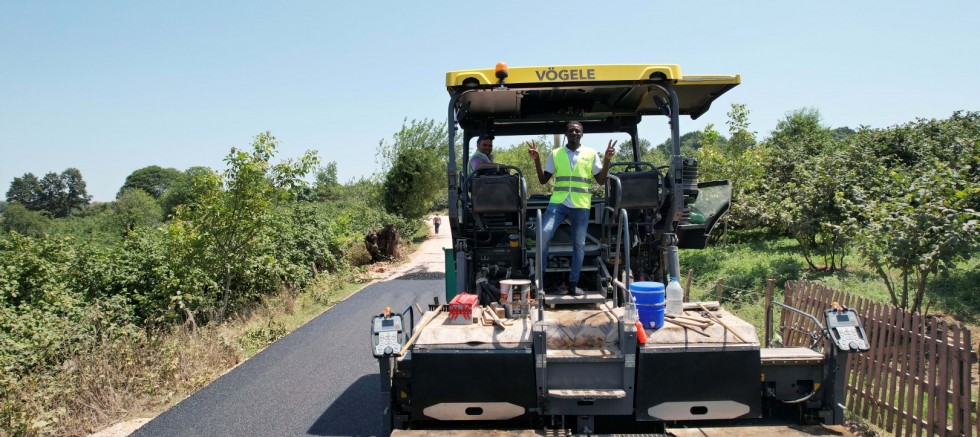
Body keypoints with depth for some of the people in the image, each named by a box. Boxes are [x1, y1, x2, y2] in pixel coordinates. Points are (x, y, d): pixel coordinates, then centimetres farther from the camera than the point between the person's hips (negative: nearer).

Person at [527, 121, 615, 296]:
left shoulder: (591, 154, 9)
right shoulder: (555, 154, 10)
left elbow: (601, 180, 8)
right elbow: (543, 180, 9)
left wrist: (607, 160, -3)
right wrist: (536, 160, -2)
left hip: (581, 205, 1)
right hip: (558, 202, 0)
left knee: (579, 244, 4)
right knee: (543, 234, -16)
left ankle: (573, 283, 14)